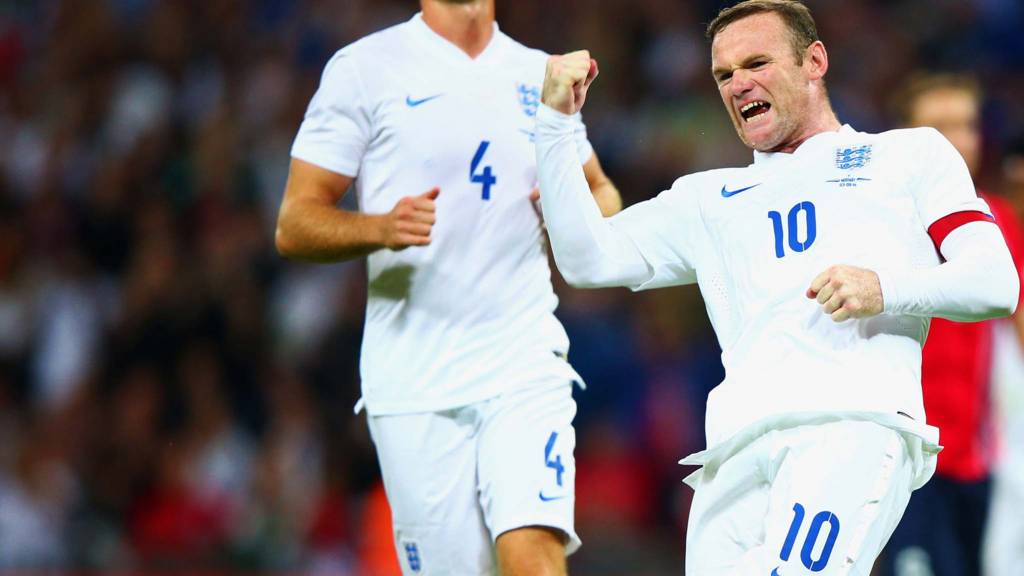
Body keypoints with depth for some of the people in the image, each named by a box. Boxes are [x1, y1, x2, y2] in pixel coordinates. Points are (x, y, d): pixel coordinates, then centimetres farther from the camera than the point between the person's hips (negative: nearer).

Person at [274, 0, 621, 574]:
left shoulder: (542, 75, 13)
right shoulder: (363, 68, 3)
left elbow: (604, 195, 27)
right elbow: (294, 226, 0)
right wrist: (381, 227, -20)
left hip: (525, 368, 2)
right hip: (413, 388, -1)